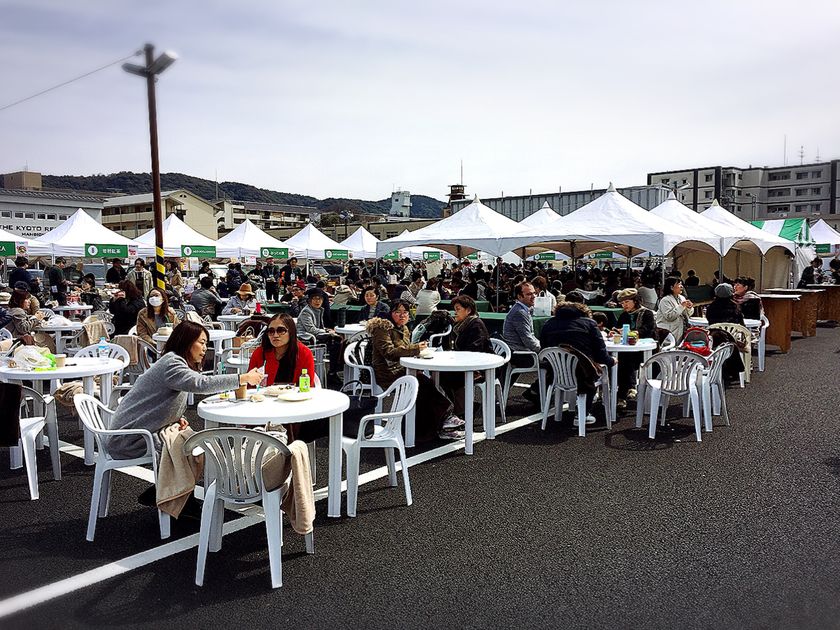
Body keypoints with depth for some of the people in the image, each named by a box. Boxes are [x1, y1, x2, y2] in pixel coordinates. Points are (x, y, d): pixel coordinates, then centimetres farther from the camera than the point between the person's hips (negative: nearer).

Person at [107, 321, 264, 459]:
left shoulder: (179, 363, 11)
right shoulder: (171, 364, -22)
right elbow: (201, 384, -39)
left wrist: (178, 418, -5)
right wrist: (244, 378, -36)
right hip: (131, 439, -9)